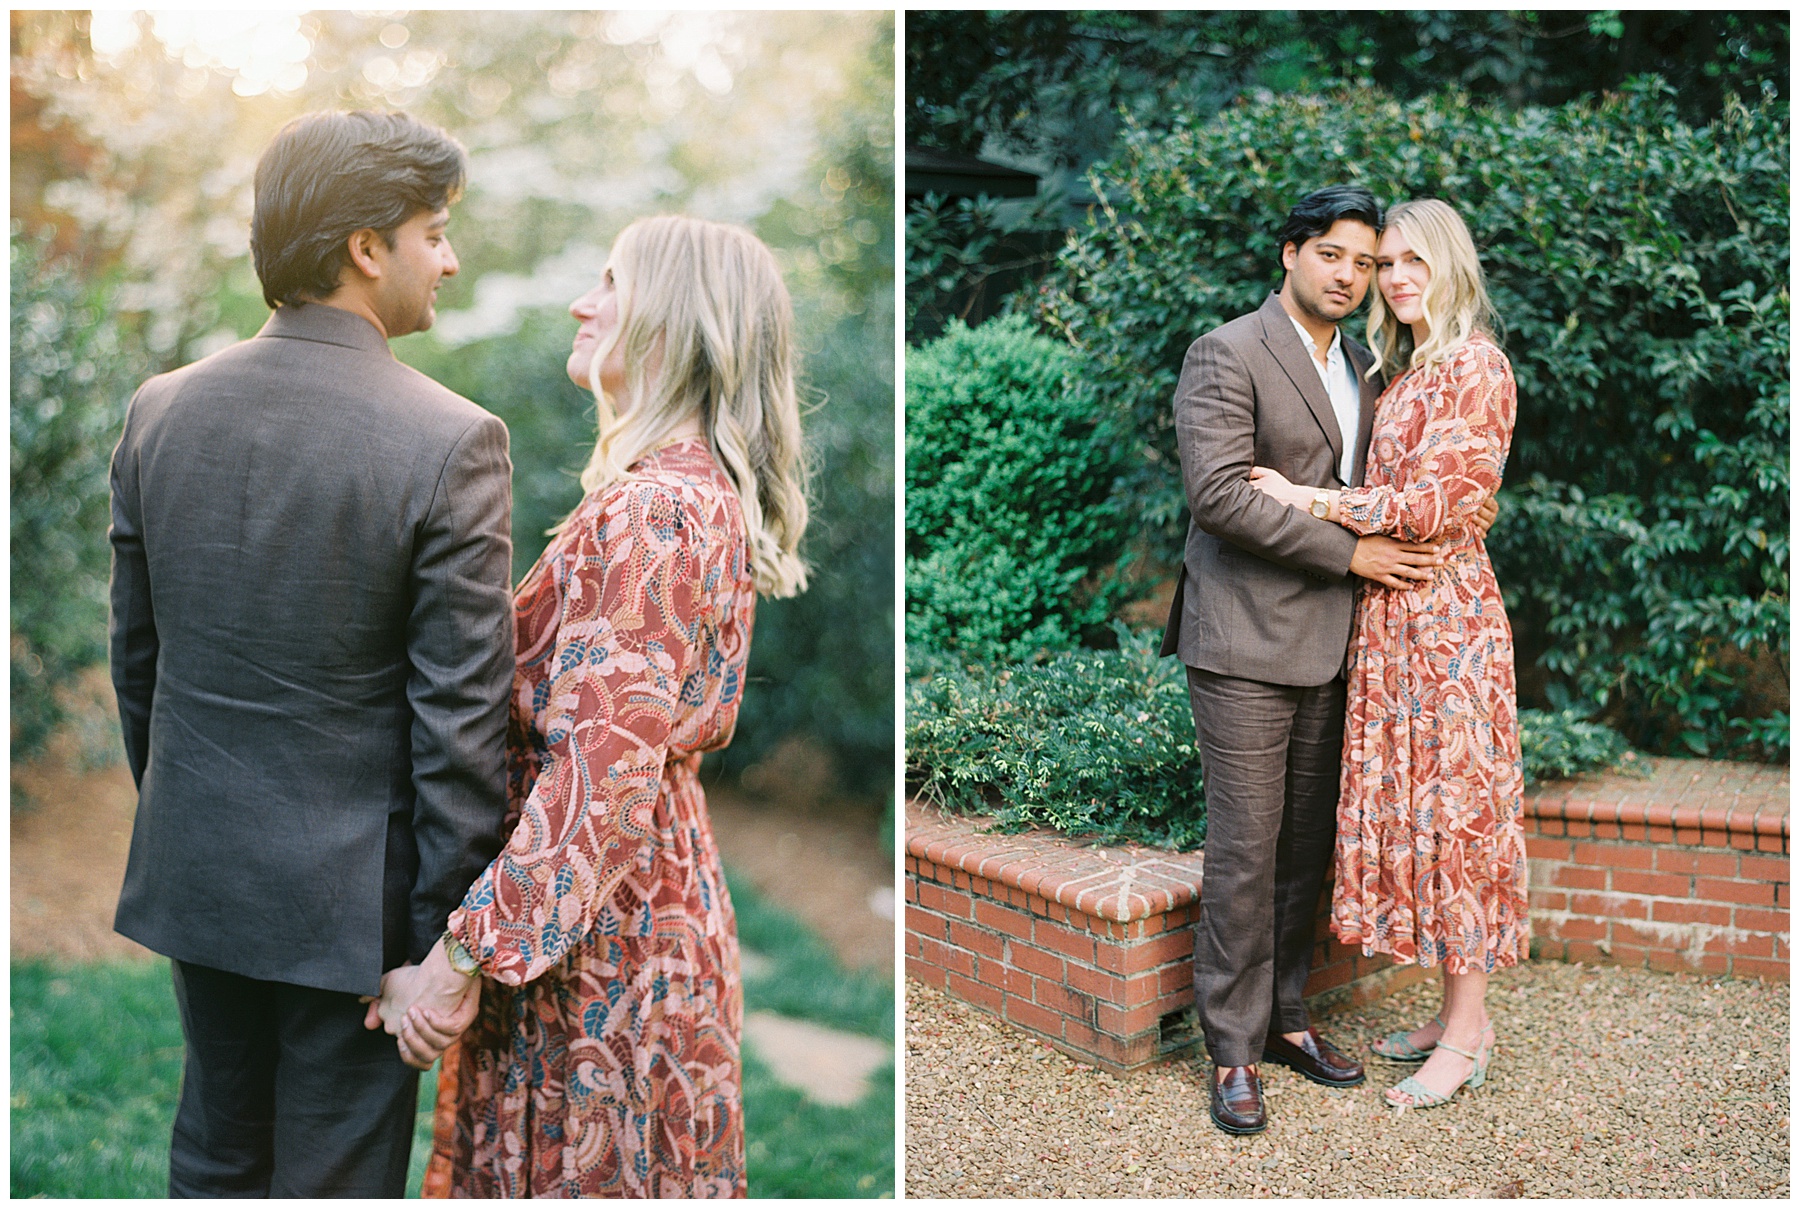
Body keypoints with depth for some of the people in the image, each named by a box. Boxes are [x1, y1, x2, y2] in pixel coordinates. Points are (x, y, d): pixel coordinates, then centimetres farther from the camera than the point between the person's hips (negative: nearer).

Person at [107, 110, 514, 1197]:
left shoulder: (161, 408, -1)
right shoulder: (452, 441, -19)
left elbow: (134, 654, 8)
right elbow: (461, 718, -18)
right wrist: (449, 927, -9)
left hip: (195, 867, 6)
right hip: (352, 891, -5)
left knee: (215, 1154, 24)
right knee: (337, 1176, 12)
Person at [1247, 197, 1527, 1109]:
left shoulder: (1475, 366, -10)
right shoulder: (1406, 371, 17)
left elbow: (1436, 504, -17)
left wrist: (1306, 500, -14)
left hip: (1445, 613, -8)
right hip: (1393, 616, 8)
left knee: (1449, 804, -3)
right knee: (1412, 804, 10)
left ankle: (1467, 1033, 9)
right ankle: (1458, 1012, 21)